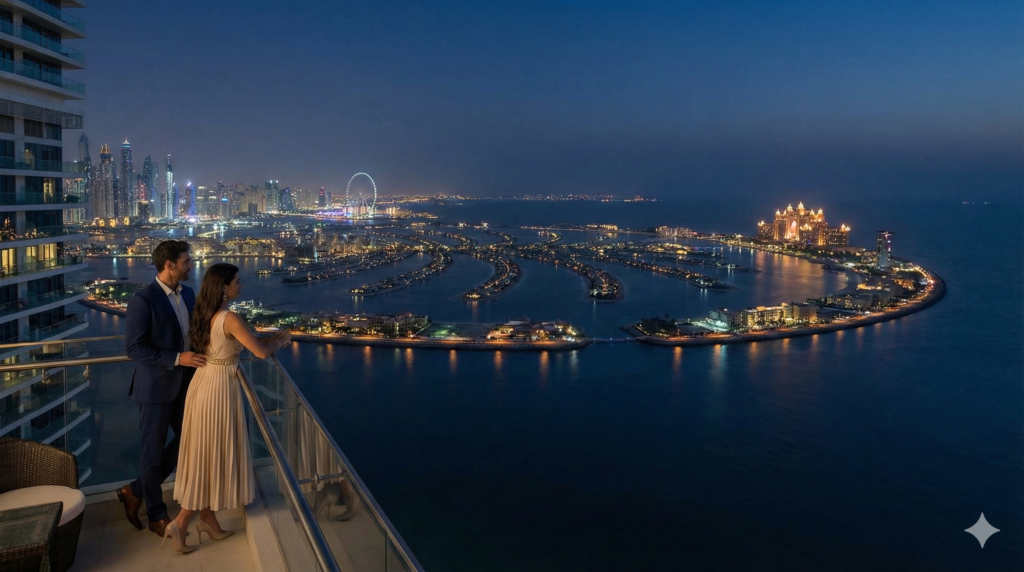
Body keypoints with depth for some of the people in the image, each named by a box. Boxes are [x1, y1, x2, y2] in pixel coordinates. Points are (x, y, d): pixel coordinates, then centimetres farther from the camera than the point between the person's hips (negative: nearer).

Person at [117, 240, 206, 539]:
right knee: (153, 452, 8)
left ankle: (136, 491, 31)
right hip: (156, 387, -7)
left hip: (184, 384, 7)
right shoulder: (143, 300, -18)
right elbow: (133, 348, -18)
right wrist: (177, 358, -23)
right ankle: (156, 515, 25)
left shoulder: (188, 293, 5)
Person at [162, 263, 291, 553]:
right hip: (219, 388, -9)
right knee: (214, 456, 4)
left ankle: (207, 519, 29)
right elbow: (261, 352, -19)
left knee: (205, 455, 17)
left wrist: (271, 338, 14)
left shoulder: (206, 313, 6)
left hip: (203, 383, 9)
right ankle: (180, 522, 12)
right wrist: (281, 341, 1)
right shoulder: (230, 318, -21)